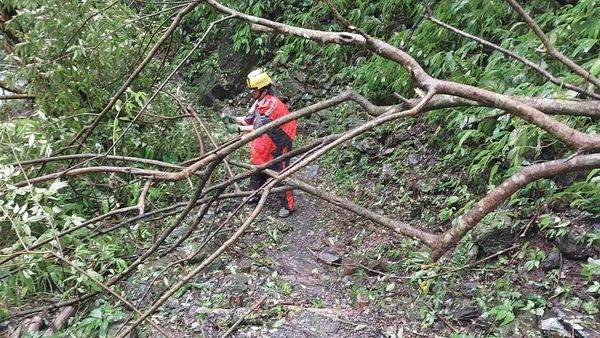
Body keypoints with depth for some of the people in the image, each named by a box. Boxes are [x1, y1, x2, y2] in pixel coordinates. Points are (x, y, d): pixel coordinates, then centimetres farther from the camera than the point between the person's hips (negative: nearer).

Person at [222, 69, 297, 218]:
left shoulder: (272, 103, -26)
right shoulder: (260, 101, 3)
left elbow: (260, 127, -29)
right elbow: (249, 119, 5)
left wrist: (238, 128, -29)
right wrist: (233, 118, -9)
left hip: (278, 145, -9)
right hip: (264, 145, 9)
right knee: (257, 169, 22)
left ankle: (288, 205, 11)